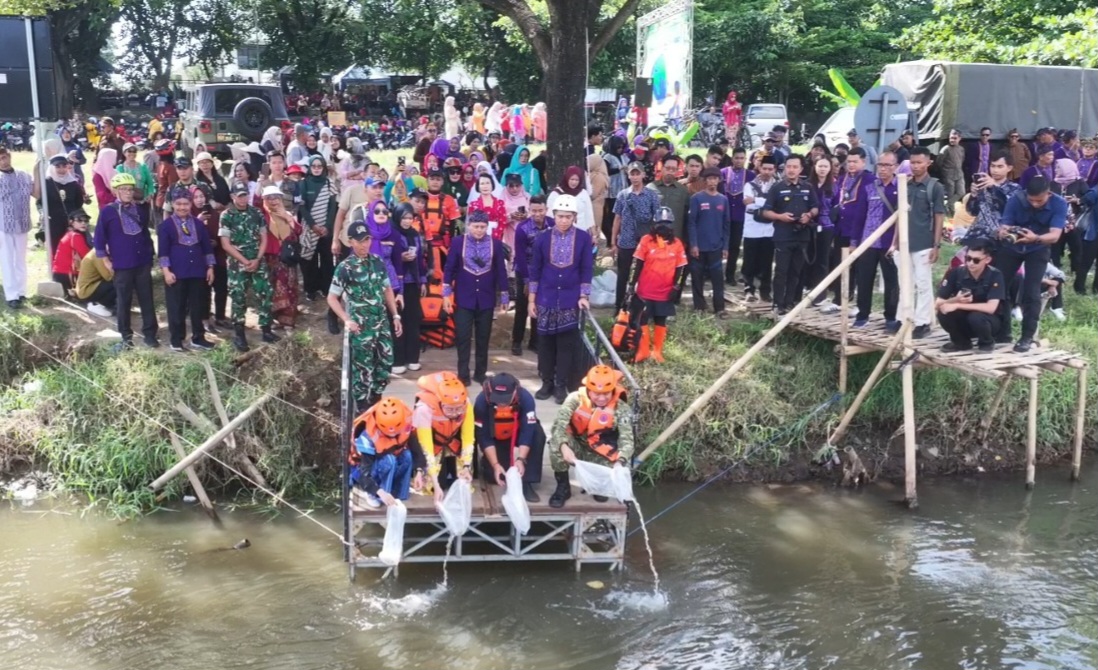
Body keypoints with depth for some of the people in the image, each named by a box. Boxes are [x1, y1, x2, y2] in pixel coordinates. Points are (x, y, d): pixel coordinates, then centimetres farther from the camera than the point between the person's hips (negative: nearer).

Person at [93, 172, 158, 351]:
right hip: (122, 265, -3)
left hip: (143, 263, 3)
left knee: (147, 299, 5)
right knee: (124, 302, 4)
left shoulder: (141, 210, 7)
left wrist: (149, 255, 13)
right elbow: (99, 239, -2)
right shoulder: (107, 211, -5)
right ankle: (126, 337, 13)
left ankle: (150, 334, 13)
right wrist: (106, 261, -4)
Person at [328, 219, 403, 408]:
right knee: (363, 369, 2)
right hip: (361, 327, -5)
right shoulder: (345, 267, -10)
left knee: (386, 363, 12)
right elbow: (332, 298, -6)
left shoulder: (378, 262, 5)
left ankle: (376, 403, 31)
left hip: (382, 323, 5)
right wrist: (347, 320, -14)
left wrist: (395, 316, 11)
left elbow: (387, 289, 15)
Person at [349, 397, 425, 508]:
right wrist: (381, 492, -51)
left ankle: (398, 495, -11)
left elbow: (416, 450, -14)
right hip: (361, 469, -5)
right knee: (388, 460, -35)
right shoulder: (368, 437, -35)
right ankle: (373, 495, -16)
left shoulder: (405, 428, -22)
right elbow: (364, 472, -37)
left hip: (389, 467, 5)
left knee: (407, 456, -25)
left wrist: (419, 472, -30)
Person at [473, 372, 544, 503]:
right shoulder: (482, 401, -32)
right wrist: (495, 464, -32)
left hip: (517, 433, 0)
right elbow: (484, 438, -26)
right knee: (494, 475, -15)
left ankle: (526, 482, -23)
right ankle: (487, 460, 21)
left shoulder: (525, 398, -33)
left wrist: (521, 459, -43)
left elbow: (527, 432, -32)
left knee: (538, 435, -31)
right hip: (495, 436, 0)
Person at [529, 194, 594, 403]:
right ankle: (547, 383, 18)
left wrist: (584, 296, -6)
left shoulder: (584, 239, -3)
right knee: (545, 342, 6)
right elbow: (534, 271, 4)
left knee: (567, 343, 2)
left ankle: (562, 385, 11)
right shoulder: (542, 239, -1)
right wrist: (532, 300, 3)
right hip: (546, 300, 1)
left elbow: (587, 270, 1)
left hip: (570, 300, -1)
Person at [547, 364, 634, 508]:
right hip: (577, 447, -1)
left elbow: (626, 439, -24)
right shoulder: (576, 399, -18)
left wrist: (620, 461, -44)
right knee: (556, 443, -33)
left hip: (600, 454, 1)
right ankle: (563, 486, -10)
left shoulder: (622, 409, -16)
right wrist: (564, 447, -49)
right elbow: (559, 424, -30)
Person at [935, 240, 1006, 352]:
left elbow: (991, 308, -28)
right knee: (943, 312, -27)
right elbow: (937, 305, -13)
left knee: (976, 317, -35)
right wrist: (955, 300, -33)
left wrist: (957, 305, -30)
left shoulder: (995, 276, -19)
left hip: (987, 320, -2)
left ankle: (987, 342, -1)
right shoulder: (955, 273, -13)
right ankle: (961, 342, 2)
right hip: (964, 320, 2)